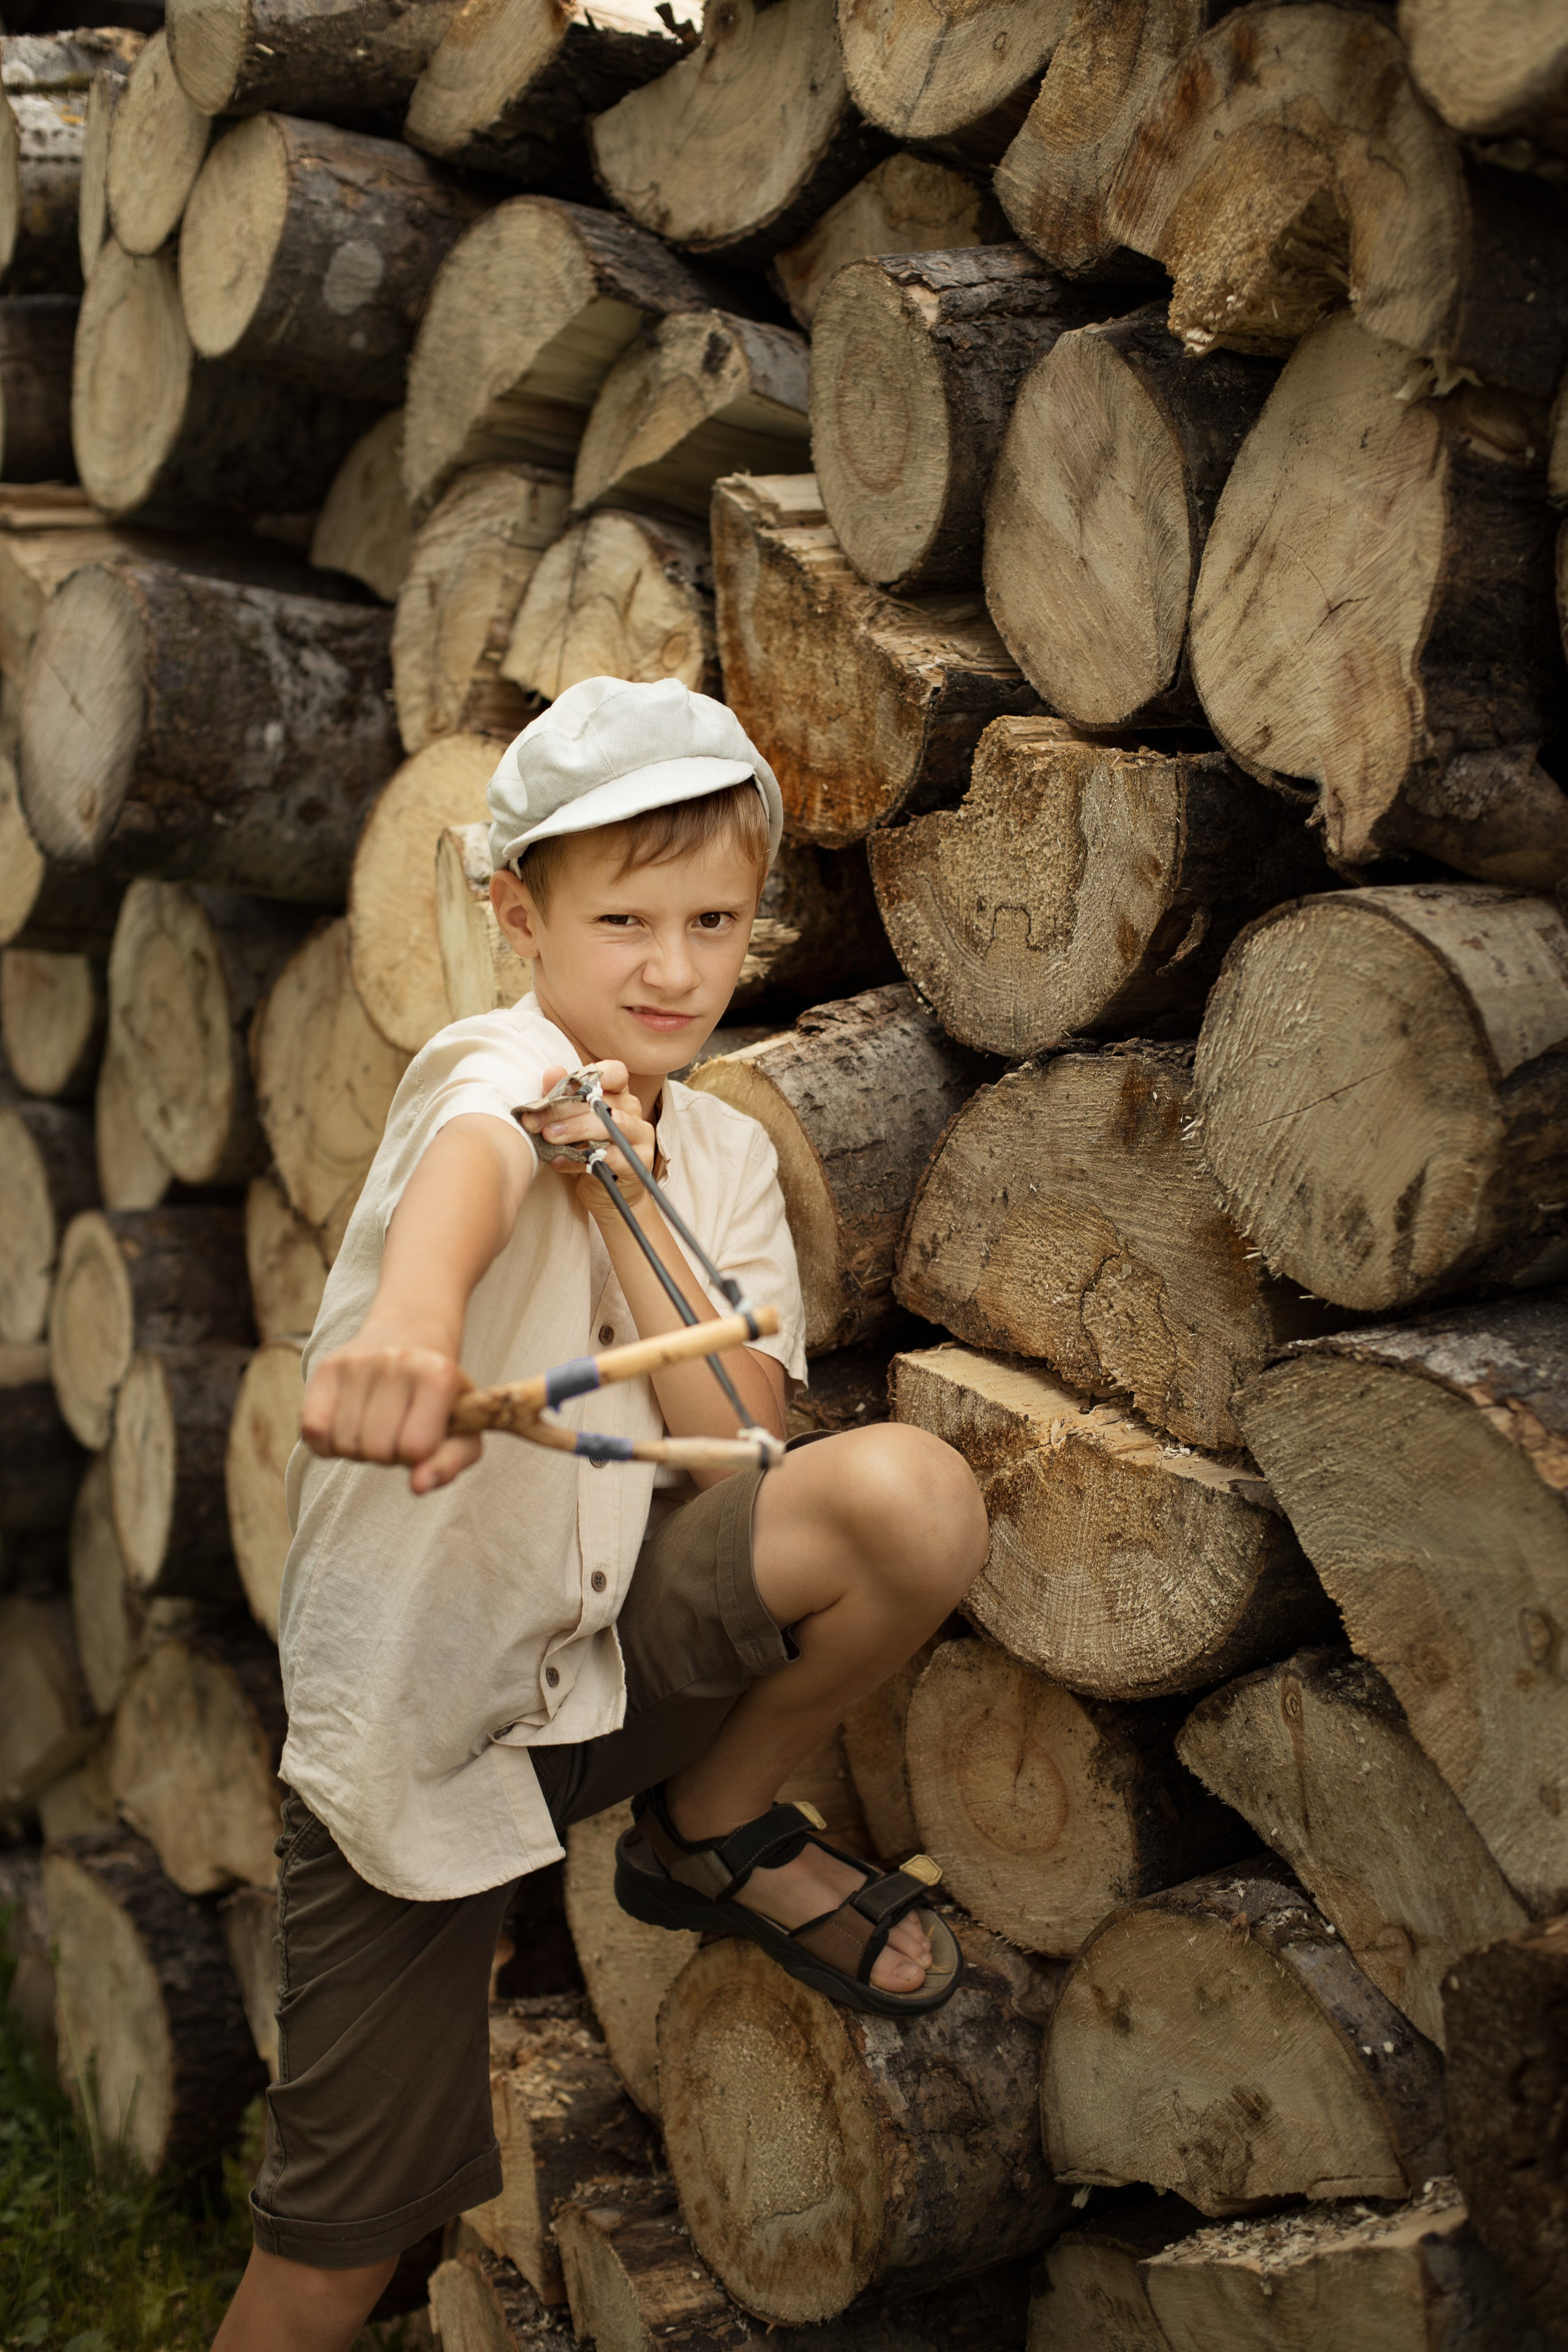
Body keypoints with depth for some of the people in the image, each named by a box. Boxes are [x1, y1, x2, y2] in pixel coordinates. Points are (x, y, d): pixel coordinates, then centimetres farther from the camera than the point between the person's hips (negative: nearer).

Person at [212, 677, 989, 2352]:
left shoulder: (722, 1157, 5)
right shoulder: (499, 1066, -13)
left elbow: (739, 1445, -7)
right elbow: (472, 1165, -39)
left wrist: (621, 1202, -18)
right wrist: (411, 1315, -62)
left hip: (623, 1641, 4)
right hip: (408, 1717, -4)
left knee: (913, 1495, -24)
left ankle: (714, 1832, 0)